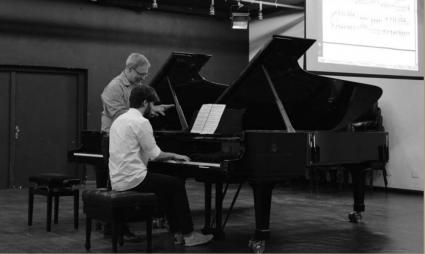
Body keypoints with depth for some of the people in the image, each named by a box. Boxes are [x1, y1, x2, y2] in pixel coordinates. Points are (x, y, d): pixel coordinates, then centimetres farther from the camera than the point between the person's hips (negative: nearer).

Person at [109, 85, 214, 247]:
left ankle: (177, 232, 21)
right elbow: (154, 155, -12)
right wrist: (173, 156, 6)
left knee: (166, 187, 22)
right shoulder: (141, 122, -14)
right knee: (177, 185, 4)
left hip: (117, 180, 9)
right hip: (133, 180, -9)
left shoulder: (120, 120, 16)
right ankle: (187, 234, 9)